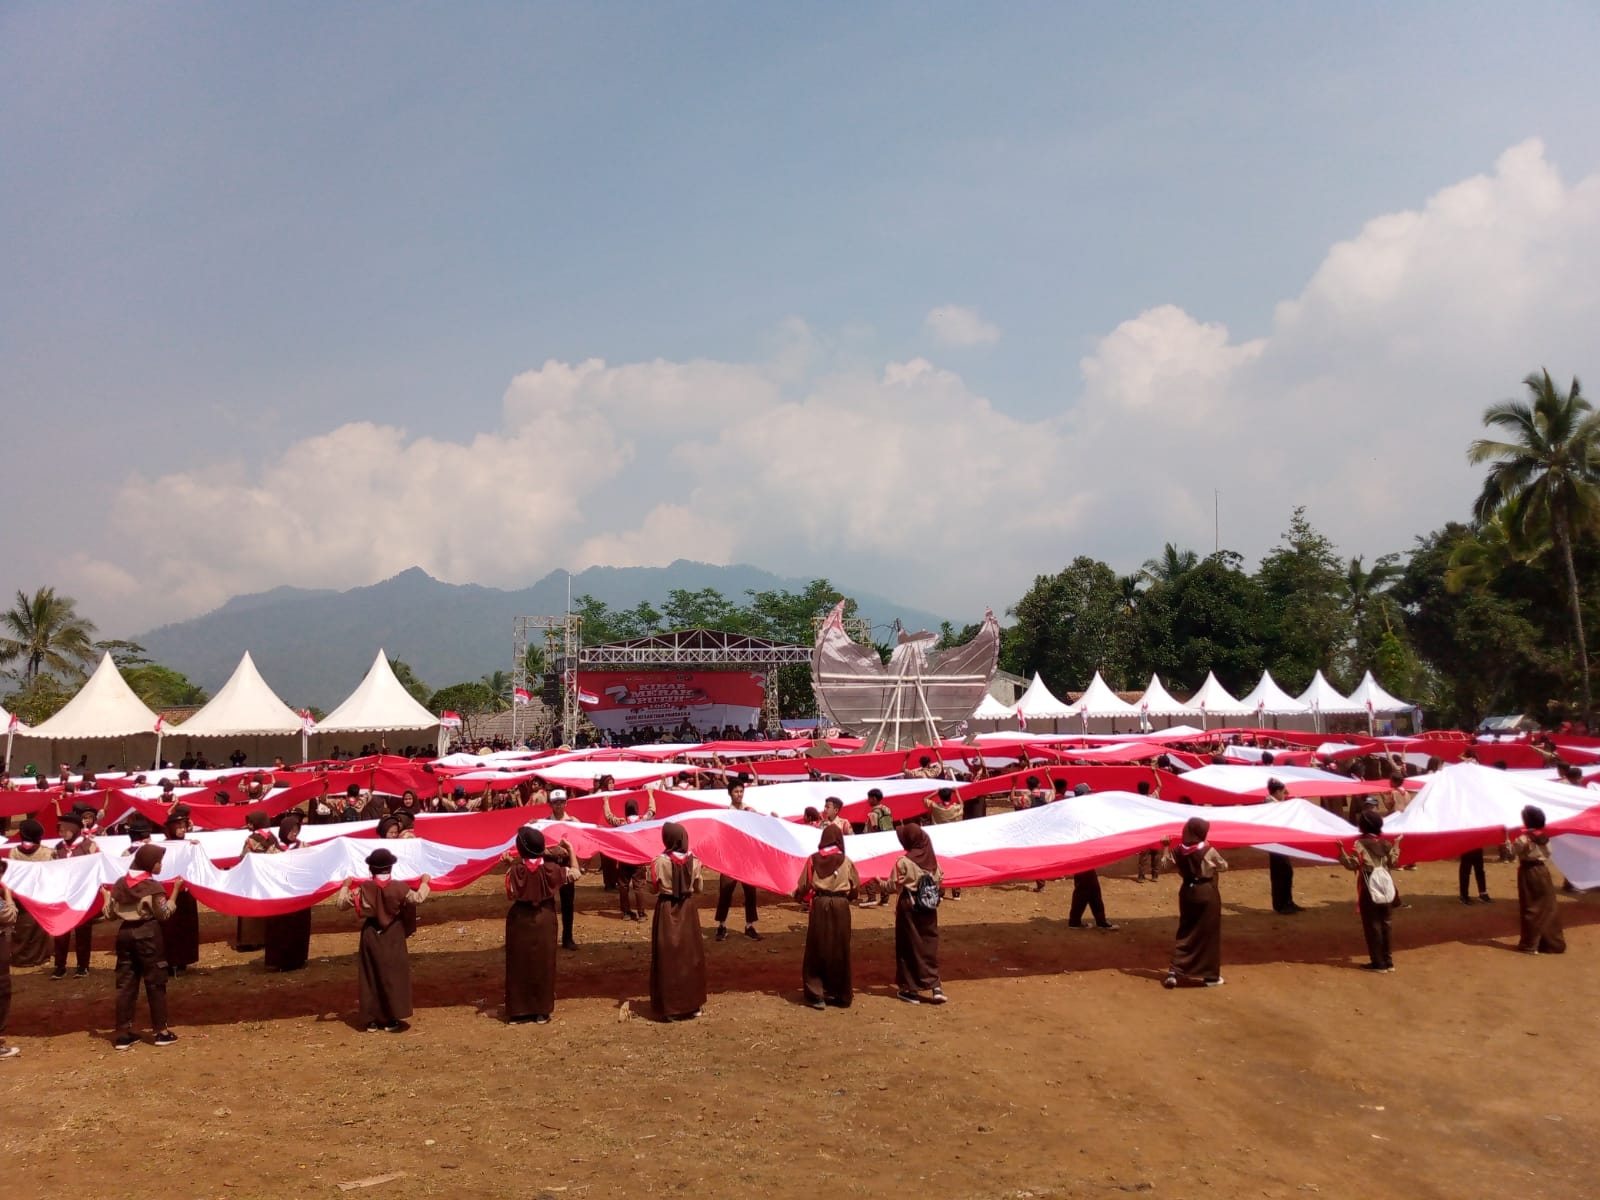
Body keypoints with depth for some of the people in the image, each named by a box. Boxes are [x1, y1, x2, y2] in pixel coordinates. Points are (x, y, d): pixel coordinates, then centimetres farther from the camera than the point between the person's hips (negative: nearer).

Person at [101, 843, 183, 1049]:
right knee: (156, 983, 4)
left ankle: (123, 1034, 10)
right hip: (148, 934, -5)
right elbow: (164, 914, -8)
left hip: (125, 933, 5)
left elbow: (110, 914, 8)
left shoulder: (119, 884, 5)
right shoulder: (153, 886, -12)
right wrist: (176, 890, -5)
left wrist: (106, 895, 24)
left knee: (125, 984, 9)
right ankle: (161, 1031, 8)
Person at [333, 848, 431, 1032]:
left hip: (370, 936, 2)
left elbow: (340, 903, -5)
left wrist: (345, 886, 11)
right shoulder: (399, 888, -15)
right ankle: (392, 1020, 7)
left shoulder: (363, 888, -9)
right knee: (394, 976, 7)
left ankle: (371, 1020, 13)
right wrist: (424, 883, -5)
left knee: (371, 977, 11)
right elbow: (417, 898, -21)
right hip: (393, 937, -2)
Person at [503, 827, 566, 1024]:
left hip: (519, 920, 0)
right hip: (544, 919, 0)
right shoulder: (550, 868, -12)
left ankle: (517, 1012, 14)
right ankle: (541, 1012, 13)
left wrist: (512, 866, -4)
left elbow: (510, 895, -8)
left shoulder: (515, 869, -15)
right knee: (543, 964, 9)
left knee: (519, 965, 10)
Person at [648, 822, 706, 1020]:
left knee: (668, 957, 4)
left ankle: (670, 1007, 5)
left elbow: (653, 888, -6)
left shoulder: (660, 861, -14)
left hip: (666, 911, -3)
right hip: (688, 910, 3)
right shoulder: (693, 861, -5)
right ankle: (693, 1004, 19)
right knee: (691, 955, 12)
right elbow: (698, 888, 4)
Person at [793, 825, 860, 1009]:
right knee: (839, 950, 10)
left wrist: (799, 896, 21)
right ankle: (840, 994, 17)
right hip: (840, 906, 0)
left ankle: (816, 995, 4)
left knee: (816, 950, 7)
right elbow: (856, 887, 5)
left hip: (819, 905, 0)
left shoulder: (813, 859, -2)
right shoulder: (846, 861, 0)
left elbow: (803, 886, 0)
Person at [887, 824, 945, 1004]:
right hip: (929, 907, 4)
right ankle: (935, 986, 0)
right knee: (930, 945, 8)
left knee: (909, 947, 7)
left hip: (909, 907, -4)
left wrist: (880, 882, 9)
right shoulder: (933, 859, -2)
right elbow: (940, 880, 6)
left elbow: (894, 886, -10)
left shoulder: (903, 862, -14)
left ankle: (911, 989, 12)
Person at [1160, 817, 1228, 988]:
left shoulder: (1178, 850, -4)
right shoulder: (1208, 850, -16)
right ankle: (1210, 976, 12)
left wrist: (1165, 847, 21)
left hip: (1187, 892, 4)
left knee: (1185, 931, 13)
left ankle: (1174, 972, 5)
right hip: (1207, 893, -4)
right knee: (1209, 933, 6)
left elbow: (1165, 863, 9)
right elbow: (1224, 866, -2)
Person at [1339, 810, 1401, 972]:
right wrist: (1396, 845, 21)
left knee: (1372, 925, 1)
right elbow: (1393, 863, 13)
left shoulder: (1360, 843, -11)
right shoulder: (1385, 843, 6)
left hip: (1369, 889, -5)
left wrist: (1341, 850, -14)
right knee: (1384, 924, 13)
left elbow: (1352, 864, -14)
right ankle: (1387, 960, 17)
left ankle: (1378, 962, 2)